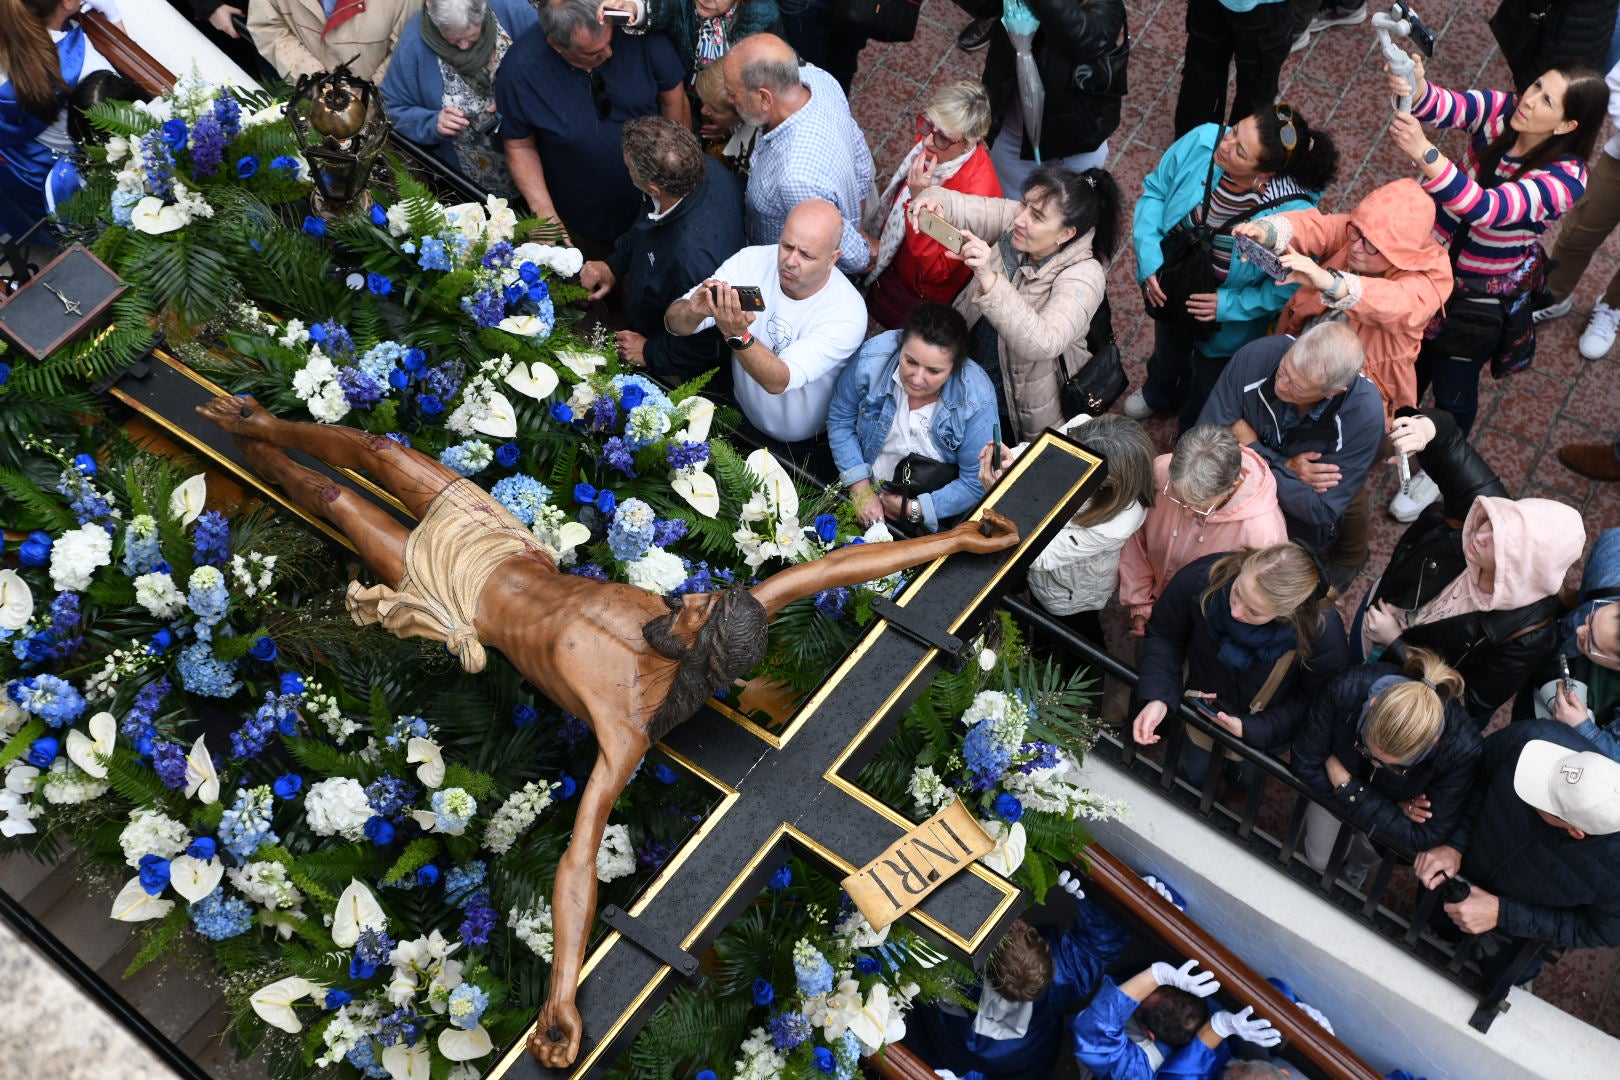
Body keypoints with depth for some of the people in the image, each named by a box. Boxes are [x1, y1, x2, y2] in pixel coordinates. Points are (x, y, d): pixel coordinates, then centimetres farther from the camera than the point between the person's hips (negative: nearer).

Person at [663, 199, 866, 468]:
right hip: (743, 423, 3)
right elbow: (673, 322, -15)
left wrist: (738, 335, -48)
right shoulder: (751, 261, -13)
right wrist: (694, 312, -38)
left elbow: (779, 381, -31)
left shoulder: (848, 312, -24)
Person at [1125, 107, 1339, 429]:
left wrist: (1228, 304, -29)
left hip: (1227, 327, -4)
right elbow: (1155, 190, -15)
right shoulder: (1202, 141, -31)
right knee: (1167, 352, 38)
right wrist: (1149, 259, -24)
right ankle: (1159, 393, 74)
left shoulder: (1293, 215, -41)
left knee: (1209, 385, 29)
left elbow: (1289, 288, -26)